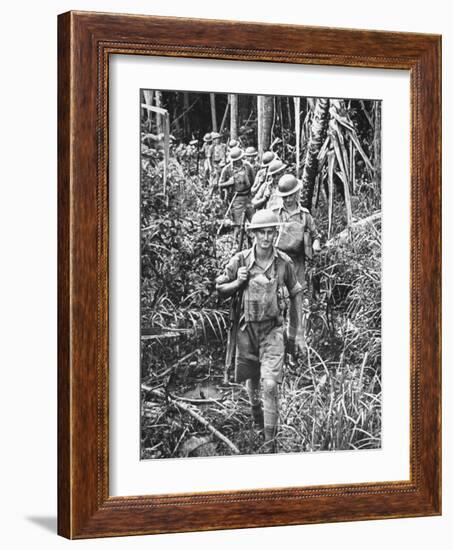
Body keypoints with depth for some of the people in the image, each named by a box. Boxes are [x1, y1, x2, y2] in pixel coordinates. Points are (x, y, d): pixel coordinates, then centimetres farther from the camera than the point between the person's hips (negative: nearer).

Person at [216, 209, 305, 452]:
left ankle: (270, 442, -7)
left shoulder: (284, 262, -7)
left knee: (270, 385, -13)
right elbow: (218, 289, 4)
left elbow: (295, 294, 8)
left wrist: (295, 331, 8)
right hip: (247, 327, 1)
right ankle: (255, 406, 53)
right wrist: (238, 282, -16)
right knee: (252, 379, 18)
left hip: (273, 330, -1)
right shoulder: (240, 260, -8)